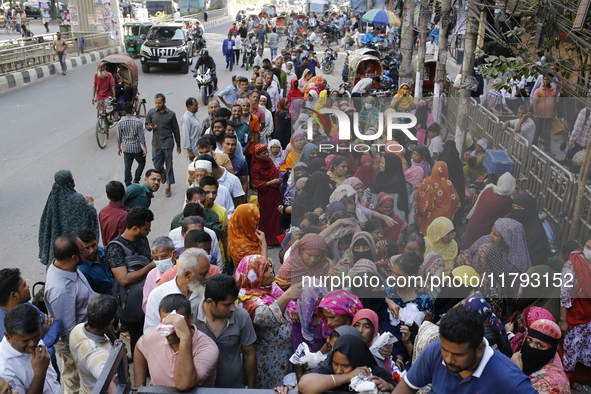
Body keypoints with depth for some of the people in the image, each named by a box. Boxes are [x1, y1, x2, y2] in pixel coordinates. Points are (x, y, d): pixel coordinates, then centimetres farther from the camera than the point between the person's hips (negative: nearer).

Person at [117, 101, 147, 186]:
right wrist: (145, 148, -3)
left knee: (127, 167, 11)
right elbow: (141, 137, -12)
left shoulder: (121, 122, -6)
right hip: (136, 148, -3)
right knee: (142, 163, 19)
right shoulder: (138, 122, -15)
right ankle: (136, 181, 12)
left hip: (126, 148, 3)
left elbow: (119, 137, 0)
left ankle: (128, 185, 16)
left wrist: (119, 148, 14)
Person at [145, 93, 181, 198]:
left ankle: (168, 187, 11)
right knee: (157, 165, 6)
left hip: (167, 143, -2)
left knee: (169, 165, 1)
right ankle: (163, 173, 41)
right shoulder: (151, 112, 1)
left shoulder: (171, 114, -4)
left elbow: (176, 130, 2)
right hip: (156, 143, 2)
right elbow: (146, 125, 12)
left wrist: (178, 145, 5)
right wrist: (150, 127, -14)